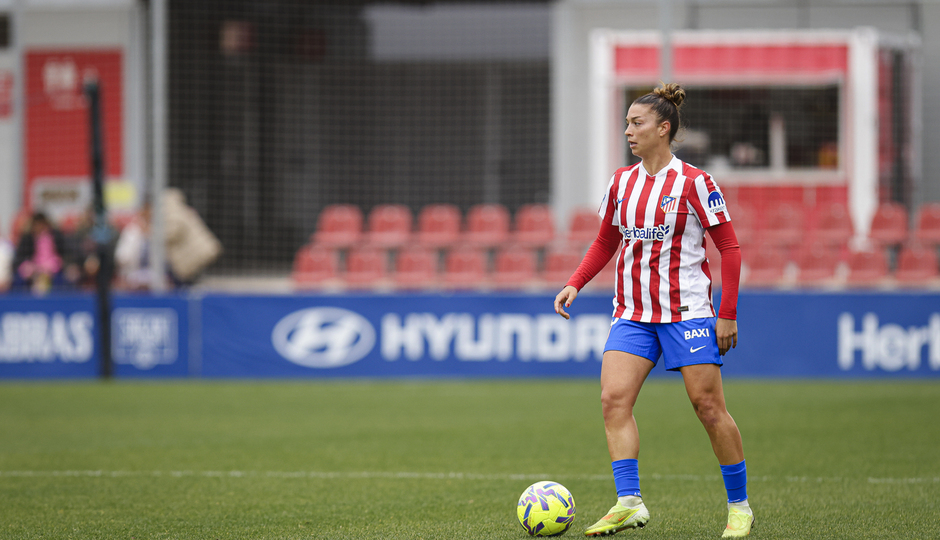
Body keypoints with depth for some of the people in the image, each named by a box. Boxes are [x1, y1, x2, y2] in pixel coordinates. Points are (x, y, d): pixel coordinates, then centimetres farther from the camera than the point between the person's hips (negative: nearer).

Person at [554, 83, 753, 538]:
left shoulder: (693, 183, -8)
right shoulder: (621, 182, 9)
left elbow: (729, 247, -6)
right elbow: (605, 243, 21)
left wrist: (728, 313, -11)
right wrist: (575, 283, 5)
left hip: (686, 310, -5)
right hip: (633, 312, 5)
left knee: (708, 405, -3)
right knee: (613, 397, -12)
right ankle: (628, 503, -14)